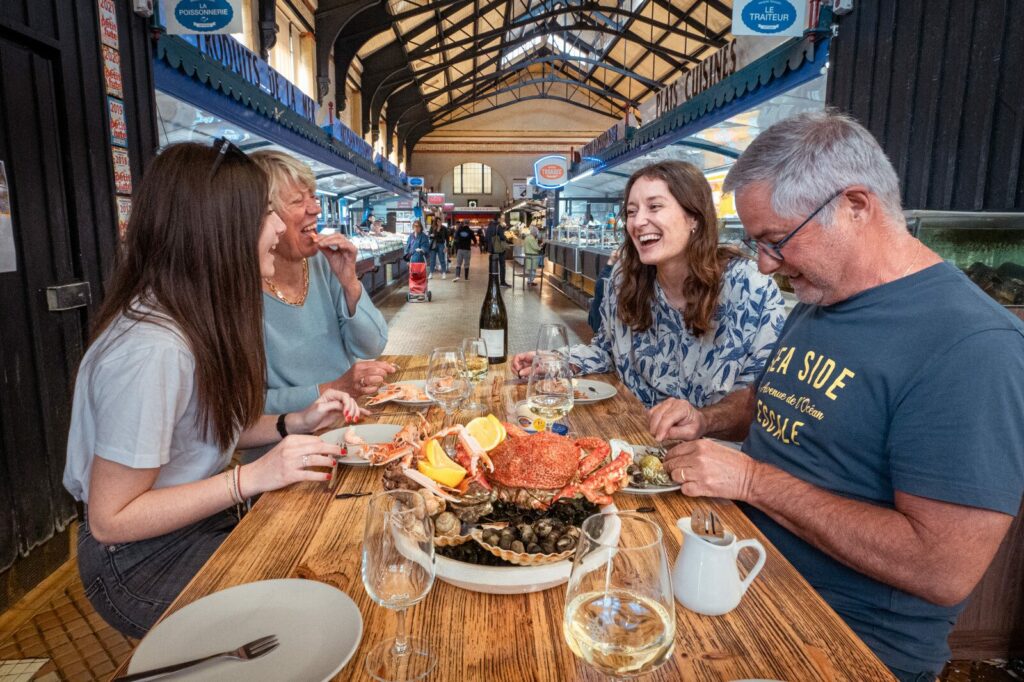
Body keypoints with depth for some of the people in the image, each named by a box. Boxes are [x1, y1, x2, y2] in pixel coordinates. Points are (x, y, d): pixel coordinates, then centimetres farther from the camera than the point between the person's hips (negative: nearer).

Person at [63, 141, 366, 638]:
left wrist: (296, 424, -6)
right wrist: (252, 477, -28)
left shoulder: (199, 318, 0)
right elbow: (109, 519, -23)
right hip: (144, 563, -8)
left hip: (201, 524, 8)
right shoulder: (150, 349, -29)